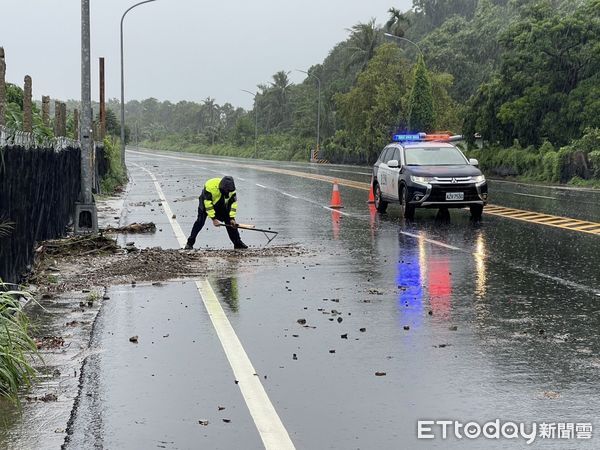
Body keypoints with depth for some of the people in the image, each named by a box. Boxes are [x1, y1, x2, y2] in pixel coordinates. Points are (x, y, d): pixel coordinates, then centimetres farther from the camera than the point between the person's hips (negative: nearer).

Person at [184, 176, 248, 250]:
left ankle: (238, 243, 7)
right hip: (206, 202, -4)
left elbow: (233, 203, -14)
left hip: (221, 206, 4)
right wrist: (213, 218, -34)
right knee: (200, 221, -16)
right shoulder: (210, 186, -38)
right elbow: (208, 203, -34)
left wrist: (232, 218, -20)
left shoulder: (231, 189, -23)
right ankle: (190, 243, -9)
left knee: (230, 222, -3)